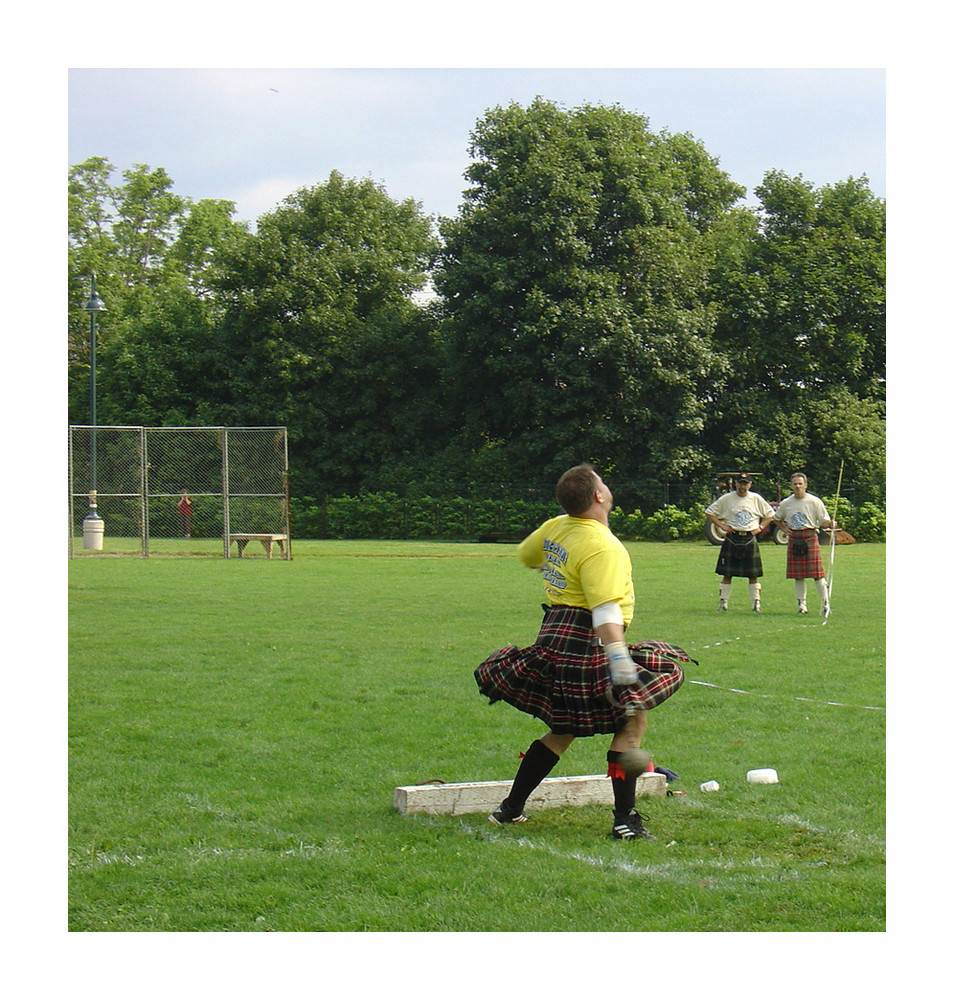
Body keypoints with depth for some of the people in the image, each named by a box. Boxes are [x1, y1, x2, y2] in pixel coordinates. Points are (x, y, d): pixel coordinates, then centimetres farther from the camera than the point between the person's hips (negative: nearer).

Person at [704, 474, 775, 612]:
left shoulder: (756, 499, 7)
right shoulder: (726, 499, 3)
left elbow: (770, 514, 17)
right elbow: (709, 512, 7)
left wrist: (760, 527, 4)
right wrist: (721, 525, -2)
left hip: (750, 539, 1)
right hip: (732, 538, -1)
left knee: (753, 575, 1)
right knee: (727, 574, 0)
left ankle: (756, 602, 8)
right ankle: (723, 602, 9)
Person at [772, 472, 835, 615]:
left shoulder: (814, 501, 0)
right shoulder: (786, 503, 10)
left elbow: (823, 520, 0)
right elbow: (777, 518, 26)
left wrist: (830, 524, -22)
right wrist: (784, 528, 9)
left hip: (810, 537, -3)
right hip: (794, 538, 3)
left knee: (817, 573, -7)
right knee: (798, 575, 4)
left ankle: (825, 603, -1)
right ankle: (802, 604, 11)